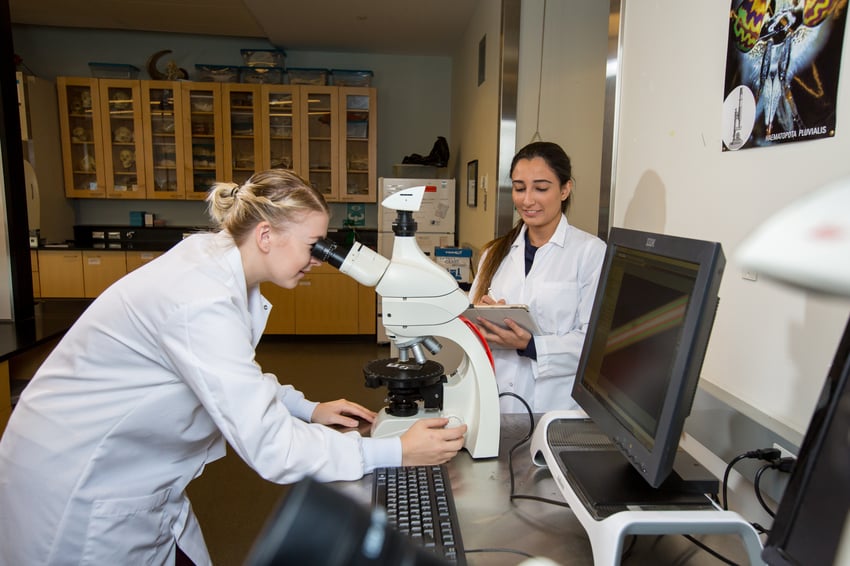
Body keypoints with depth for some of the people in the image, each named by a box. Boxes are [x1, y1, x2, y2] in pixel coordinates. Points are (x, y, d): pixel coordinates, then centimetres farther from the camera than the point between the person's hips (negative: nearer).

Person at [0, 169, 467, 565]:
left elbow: (235, 377, 10)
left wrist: (307, 408, 2)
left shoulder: (212, 257, -5)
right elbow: (270, 447, -32)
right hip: (81, 494, -8)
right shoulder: (203, 303, -33)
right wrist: (397, 453, -26)